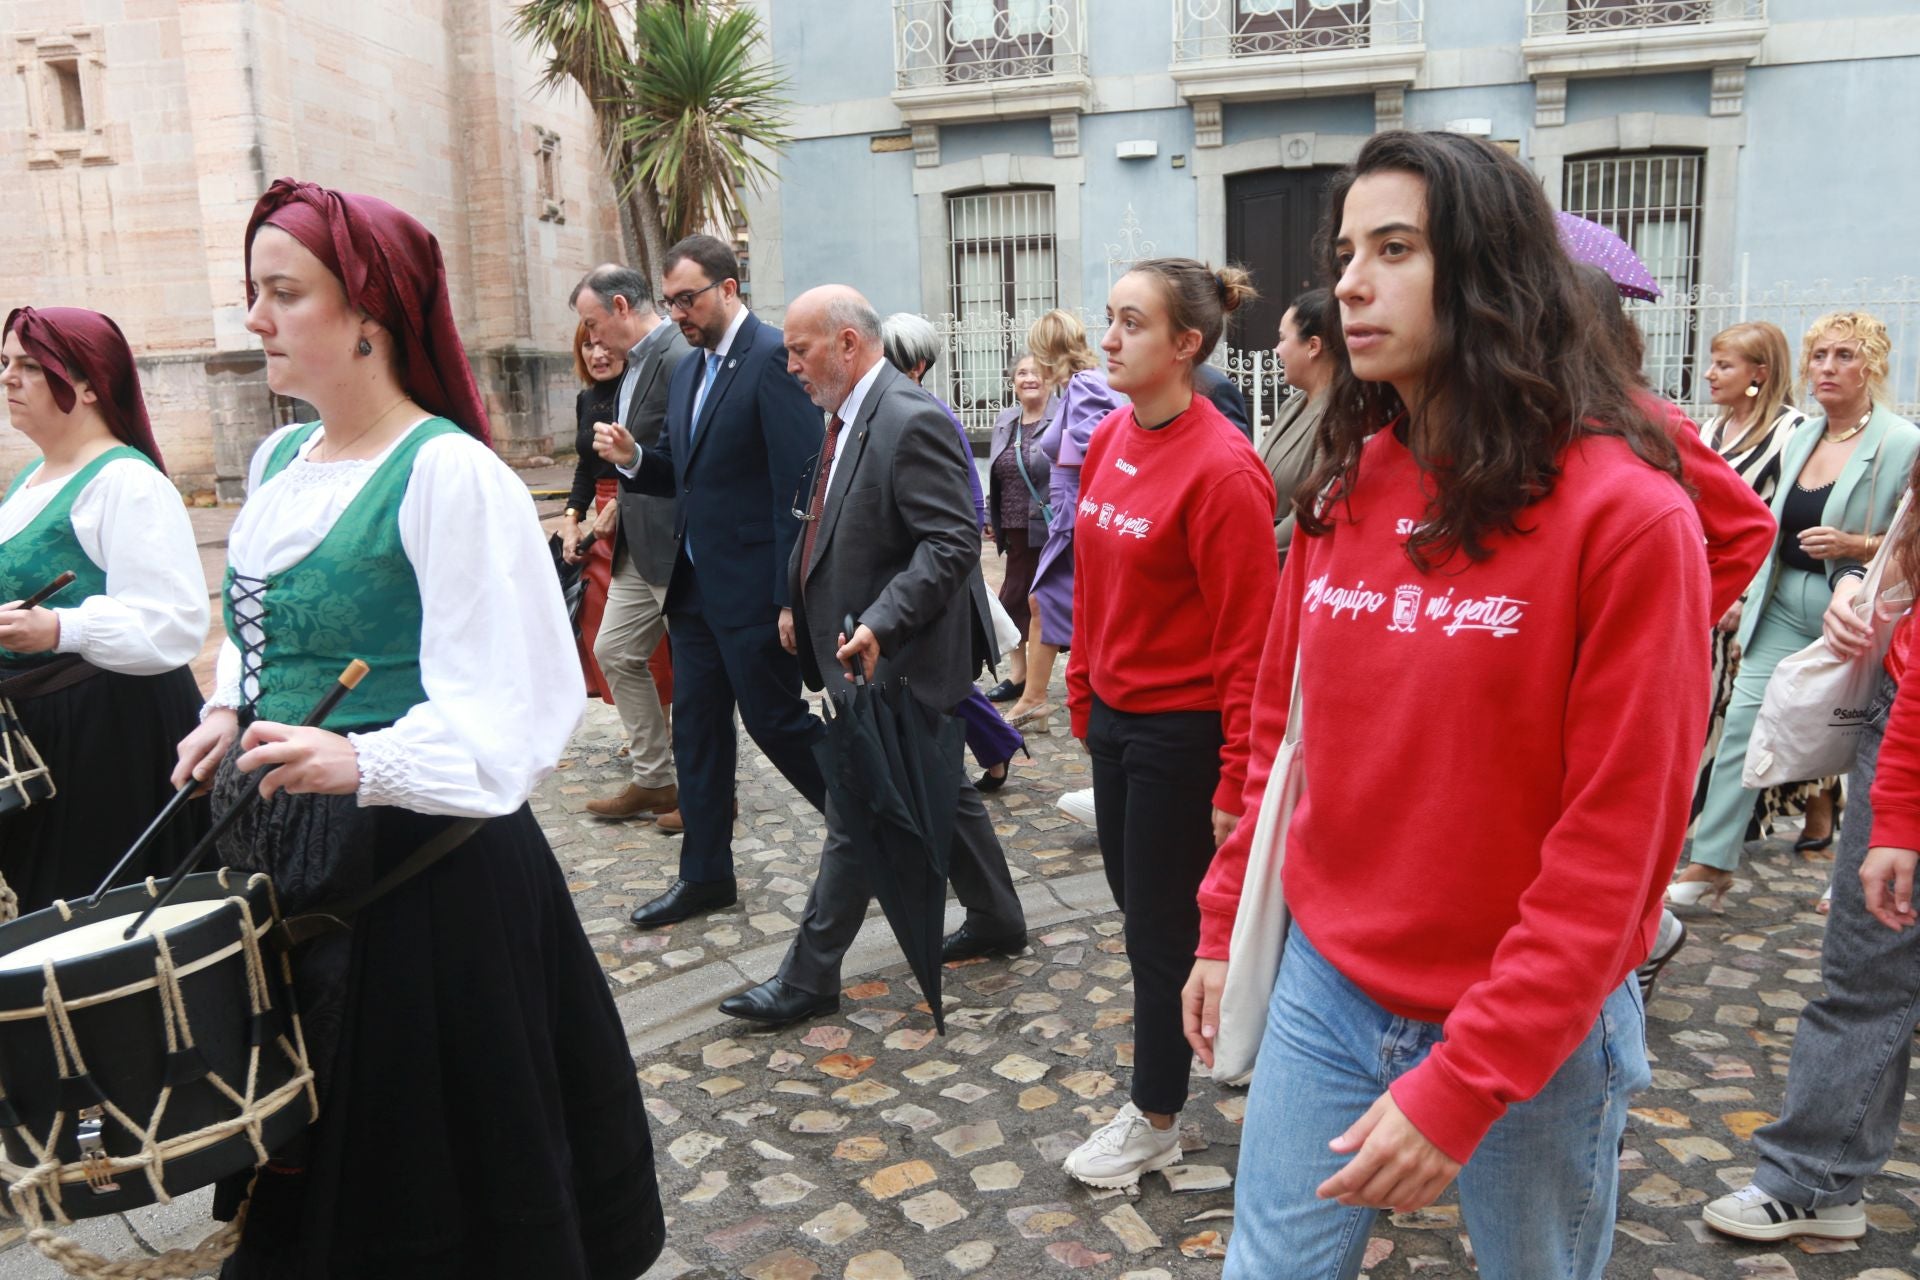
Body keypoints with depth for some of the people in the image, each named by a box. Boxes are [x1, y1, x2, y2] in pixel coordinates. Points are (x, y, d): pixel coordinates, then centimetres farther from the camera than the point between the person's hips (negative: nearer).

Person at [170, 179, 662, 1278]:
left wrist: (362, 761, -35)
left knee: (436, 1161, 8)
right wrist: (229, 718, 6)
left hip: (422, 861, -7)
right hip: (281, 850, 8)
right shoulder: (277, 463, 9)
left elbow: (513, 703, -22)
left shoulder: (449, 474, -16)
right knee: (309, 1158, 21)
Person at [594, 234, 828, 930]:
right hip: (696, 583, 9)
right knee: (697, 728, 12)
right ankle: (705, 874, 25)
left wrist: (793, 597, -21)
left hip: (754, 586, -9)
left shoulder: (774, 358, -14)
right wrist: (632, 457, -3)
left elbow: (799, 482, -19)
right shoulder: (689, 371, 14)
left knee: (776, 719, 2)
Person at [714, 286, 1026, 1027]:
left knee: (854, 815, -1)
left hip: (894, 660, -10)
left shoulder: (909, 421, -19)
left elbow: (955, 541, -24)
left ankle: (809, 978, 11)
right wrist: (802, 606, 9)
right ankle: (997, 919, 36)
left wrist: (879, 625, -29)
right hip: (870, 652, 10)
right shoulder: (851, 417, 10)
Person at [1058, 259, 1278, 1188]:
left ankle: (1155, 1121, 28)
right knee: (1136, 899, 20)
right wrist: (1082, 689, 14)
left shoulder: (1221, 467, -20)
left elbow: (1248, 639, -19)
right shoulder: (1111, 436, 4)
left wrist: (1238, 779, -17)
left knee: (1161, 926, 7)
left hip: (1182, 730, -8)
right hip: (1115, 716, 8)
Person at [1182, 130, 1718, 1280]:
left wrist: (1461, 1085, -19)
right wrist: (1225, 924, 8)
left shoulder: (1627, 513, -16)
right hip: (1325, 985, 4)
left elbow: (1616, 839, -17)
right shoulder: (1342, 492, 1)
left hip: (1533, 1031, -4)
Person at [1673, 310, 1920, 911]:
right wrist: (1749, 604, 15)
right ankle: (1711, 864, 7)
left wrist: (1856, 546, -23)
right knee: (1742, 722, 0)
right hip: (1784, 607, 6)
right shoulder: (1800, 439, 10)